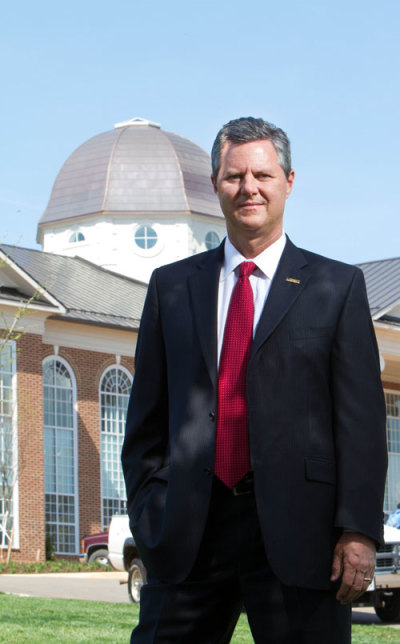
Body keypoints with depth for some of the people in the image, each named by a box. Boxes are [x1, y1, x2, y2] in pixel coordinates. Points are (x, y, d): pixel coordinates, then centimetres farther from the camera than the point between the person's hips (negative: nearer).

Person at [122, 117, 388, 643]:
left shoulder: (338, 287, 7)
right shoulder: (172, 286, 14)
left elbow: (362, 421, 0)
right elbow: (147, 416, 15)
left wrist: (359, 532, -8)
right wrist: (148, 515, 5)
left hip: (296, 532, -2)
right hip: (189, 534, 2)